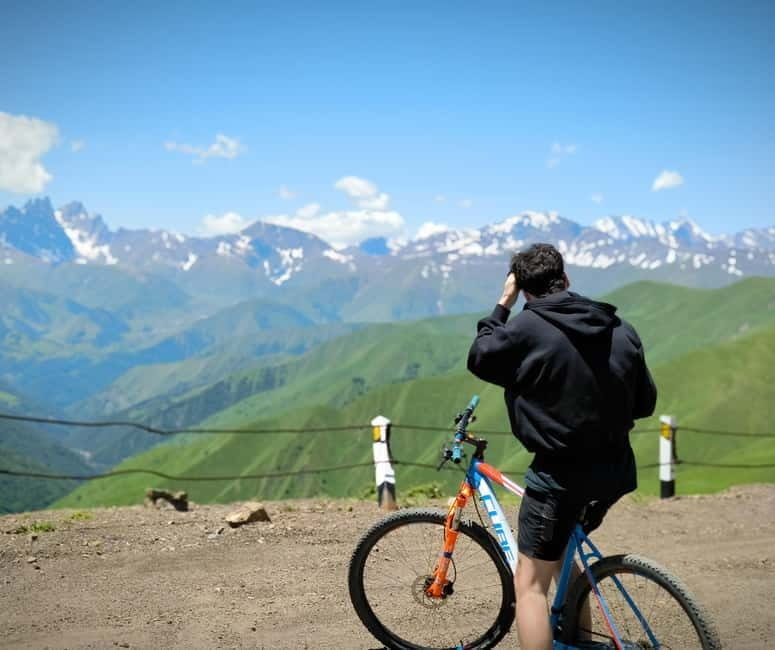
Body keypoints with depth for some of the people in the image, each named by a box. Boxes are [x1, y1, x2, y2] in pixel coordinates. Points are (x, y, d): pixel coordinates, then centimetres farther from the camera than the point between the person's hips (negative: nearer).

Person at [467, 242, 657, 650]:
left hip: (561, 472, -7)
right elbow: (645, 402, 10)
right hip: (616, 470, 7)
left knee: (530, 583, 1)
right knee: (559, 553, 29)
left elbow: (479, 359, 3)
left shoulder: (528, 327, -12)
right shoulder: (621, 329, 4)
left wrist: (501, 305, 11)